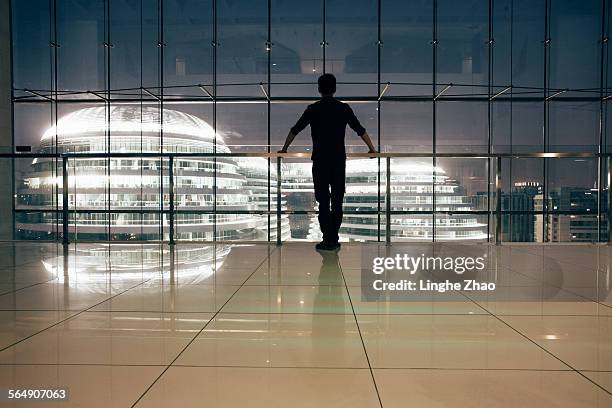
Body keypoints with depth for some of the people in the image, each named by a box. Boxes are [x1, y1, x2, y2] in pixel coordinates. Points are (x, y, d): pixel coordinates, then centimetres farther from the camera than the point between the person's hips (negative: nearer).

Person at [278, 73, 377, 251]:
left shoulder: (313, 109, 2)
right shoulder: (343, 108, 4)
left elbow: (295, 130, 10)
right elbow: (360, 130, 8)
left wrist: (284, 149, 23)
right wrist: (372, 149, 21)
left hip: (320, 160, -1)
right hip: (339, 160, 1)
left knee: (323, 201, 3)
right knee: (337, 201, 6)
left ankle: (327, 240, 2)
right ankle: (333, 240, 8)